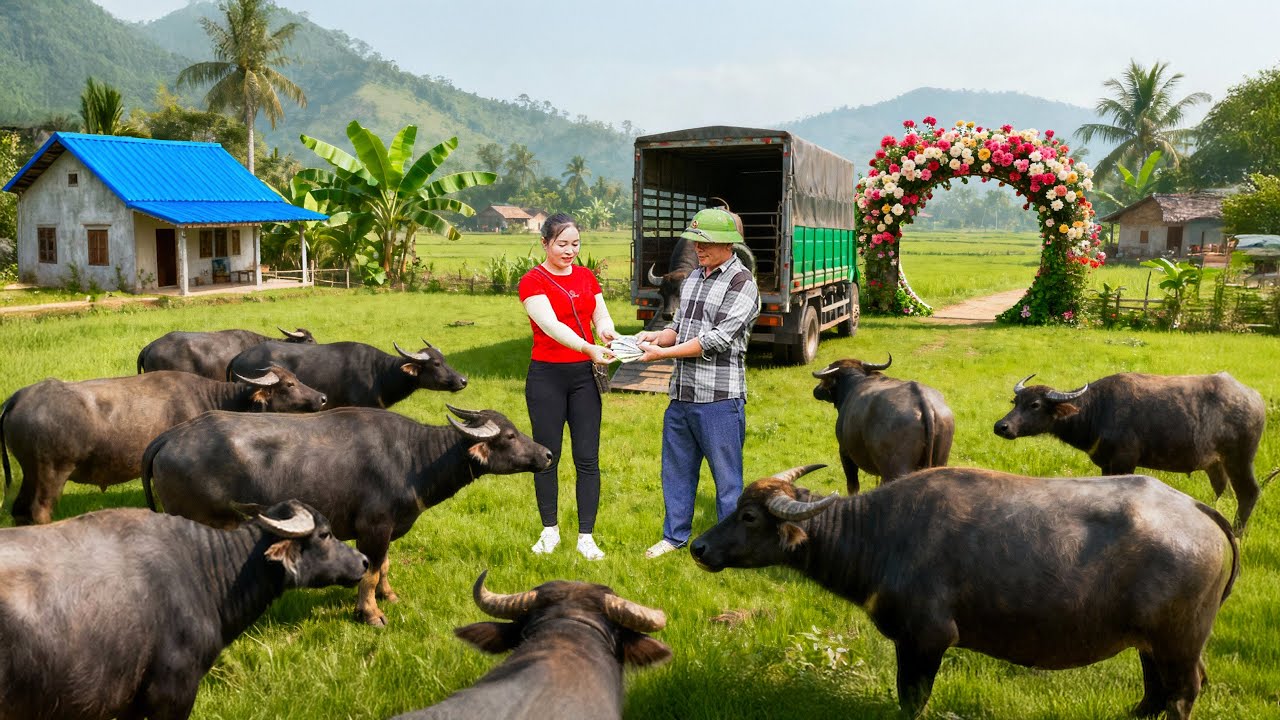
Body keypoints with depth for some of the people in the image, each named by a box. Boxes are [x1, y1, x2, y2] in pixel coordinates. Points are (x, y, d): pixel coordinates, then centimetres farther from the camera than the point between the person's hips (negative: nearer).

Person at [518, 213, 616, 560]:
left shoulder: (586, 277, 9)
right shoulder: (532, 281, -8)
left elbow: (601, 315, 2)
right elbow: (551, 326, -22)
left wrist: (608, 330, -22)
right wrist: (589, 349, -34)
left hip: (584, 376, 4)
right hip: (547, 376, -4)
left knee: (587, 459, 2)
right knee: (547, 456, 7)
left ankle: (586, 537, 11)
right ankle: (550, 531, 22)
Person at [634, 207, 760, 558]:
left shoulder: (742, 283, -10)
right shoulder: (693, 278, 14)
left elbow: (717, 339, -17)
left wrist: (662, 353, -15)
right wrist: (657, 336, -3)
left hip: (719, 398, -8)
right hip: (681, 395, 8)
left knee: (726, 475, 3)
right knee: (677, 467, 17)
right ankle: (675, 535, 32)